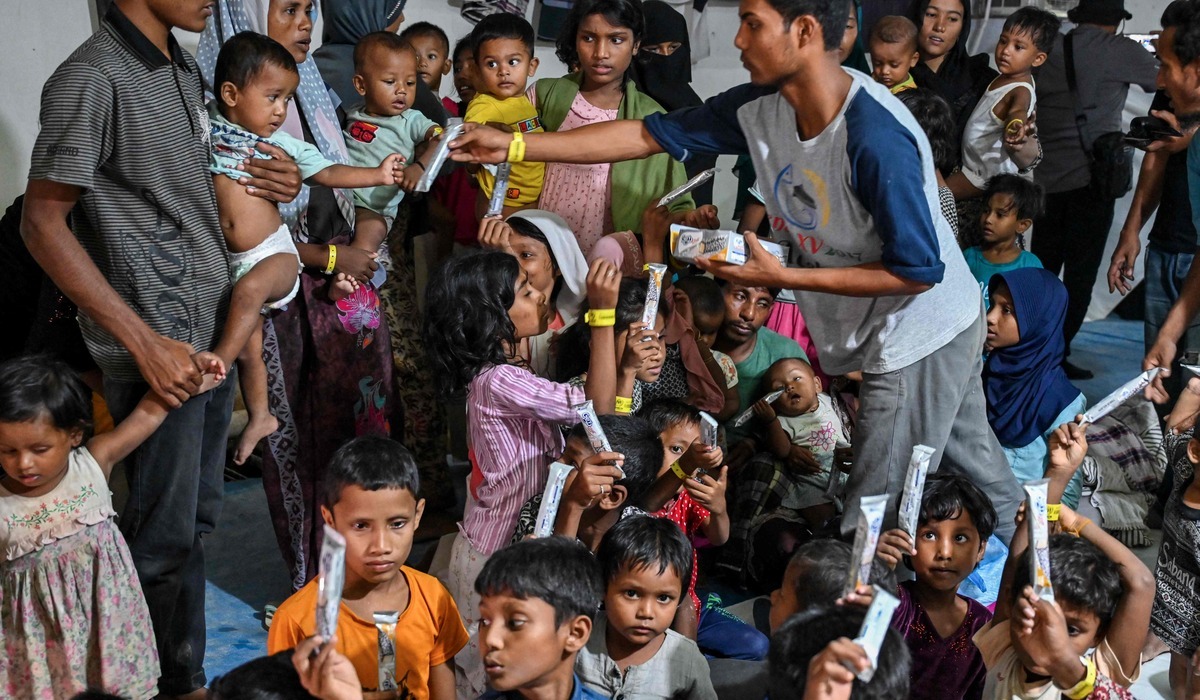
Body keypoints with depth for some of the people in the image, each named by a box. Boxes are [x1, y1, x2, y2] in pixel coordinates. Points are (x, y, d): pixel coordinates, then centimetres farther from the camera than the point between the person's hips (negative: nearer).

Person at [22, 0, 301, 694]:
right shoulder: (92, 78, -15)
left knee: (201, 509, 17)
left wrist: (277, 182, 1)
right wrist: (146, 342, -20)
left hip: (214, 325, 8)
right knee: (168, 528, 3)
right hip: (156, 337, -8)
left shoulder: (183, 67, 11)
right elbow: (43, 223, -16)